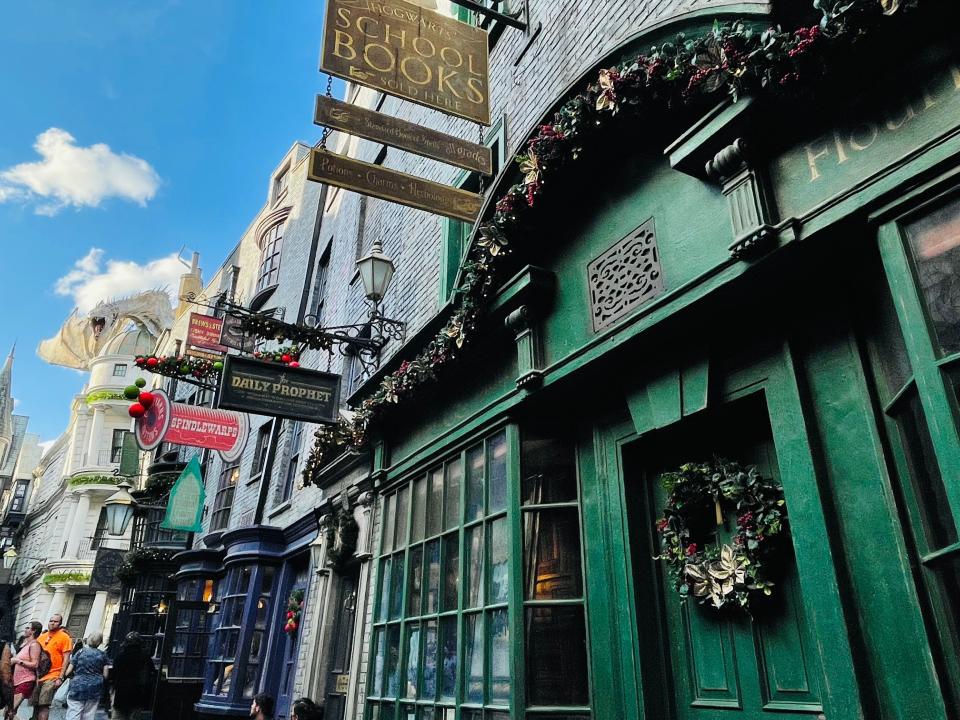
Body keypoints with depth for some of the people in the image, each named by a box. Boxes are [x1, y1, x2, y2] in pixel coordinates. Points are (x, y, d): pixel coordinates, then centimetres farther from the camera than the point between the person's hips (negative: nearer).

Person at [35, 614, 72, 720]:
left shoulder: (64, 637, -5)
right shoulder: (41, 637, 13)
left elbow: (66, 659, -8)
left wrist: (60, 678, -13)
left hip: (53, 676, -6)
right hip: (39, 676, 6)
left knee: (43, 705, -12)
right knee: (36, 704, 11)